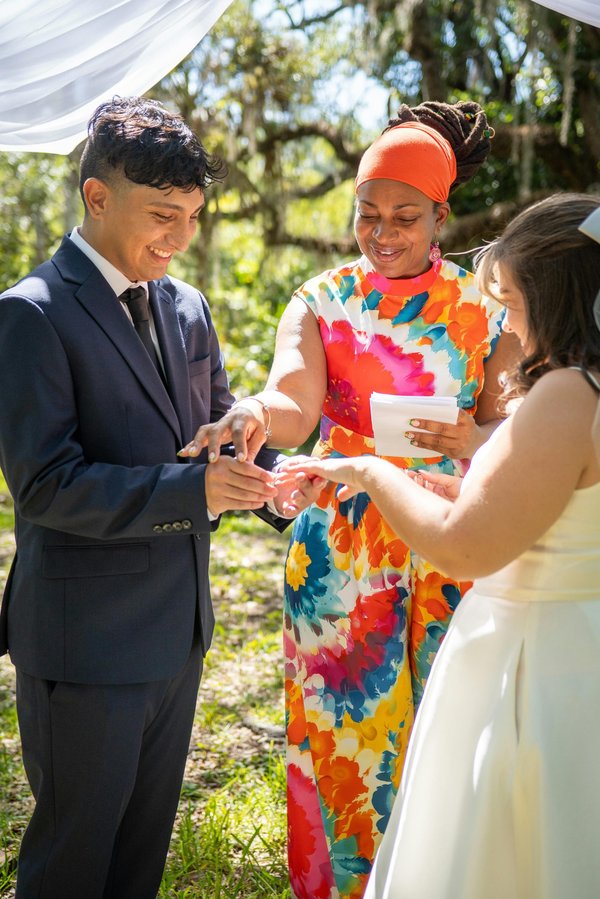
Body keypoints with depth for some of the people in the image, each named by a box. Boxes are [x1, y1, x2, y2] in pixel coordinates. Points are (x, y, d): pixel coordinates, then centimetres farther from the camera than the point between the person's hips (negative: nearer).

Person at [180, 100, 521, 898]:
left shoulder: (482, 313, 1)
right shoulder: (321, 302, 0)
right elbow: (294, 401, -17)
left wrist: (473, 441, -20)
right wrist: (256, 413, -41)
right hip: (340, 554, 0)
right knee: (341, 734, 8)